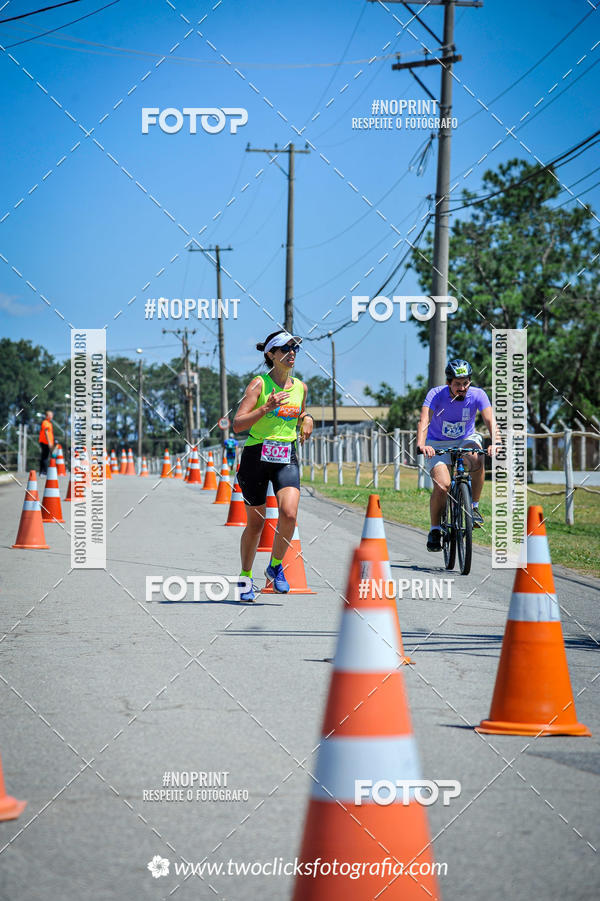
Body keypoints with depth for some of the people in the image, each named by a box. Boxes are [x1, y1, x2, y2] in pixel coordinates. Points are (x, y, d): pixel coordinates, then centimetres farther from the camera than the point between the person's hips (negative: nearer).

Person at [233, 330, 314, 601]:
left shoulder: (300, 386, 8)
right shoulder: (259, 384, -7)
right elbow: (238, 424, -13)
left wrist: (306, 418, 6)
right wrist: (266, 408, -25)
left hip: (286, 458, 3)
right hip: (257, 456, -3)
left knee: (289, 514, -20)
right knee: (255, 523, 4)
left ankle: (275, 566, 3)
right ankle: (246, 576, 25)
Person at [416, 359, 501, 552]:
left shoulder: (477, 395, -17)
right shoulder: (436, 395, -21)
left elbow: (490, 420, -28)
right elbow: (424, 422, -33)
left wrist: (495, 442, -48)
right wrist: (421, 445, -52)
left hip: (465, 440, 2)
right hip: (438, 444, -1)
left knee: (476, 460, -34)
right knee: (442, 485, -24)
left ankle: (474, 507, -14)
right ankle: (435, 530, -4)